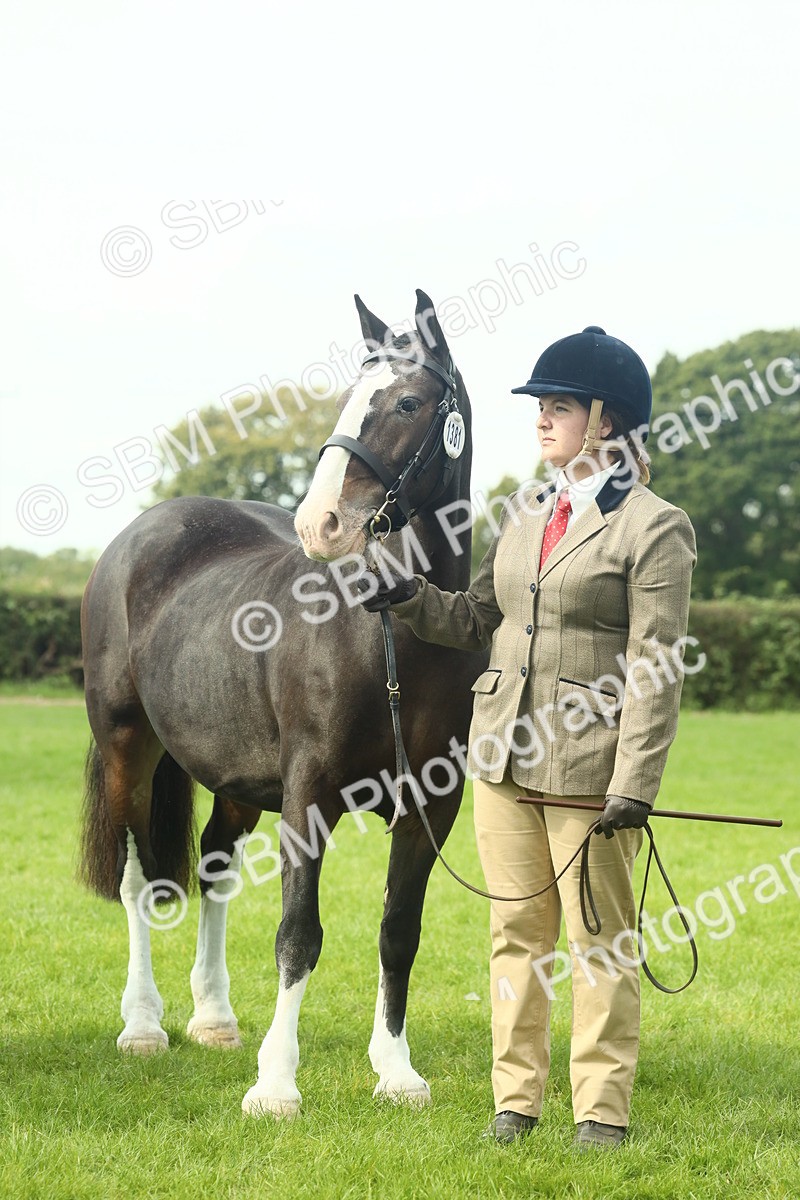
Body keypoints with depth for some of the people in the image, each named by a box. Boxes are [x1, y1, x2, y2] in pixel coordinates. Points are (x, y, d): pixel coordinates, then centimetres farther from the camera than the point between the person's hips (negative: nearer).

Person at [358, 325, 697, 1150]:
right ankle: (516, 1098, 20)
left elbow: (656, 672, -13)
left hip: (588, 764, -6)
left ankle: (601, 1110, 12)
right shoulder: (525, 515, 11)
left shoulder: (654, 529, -9)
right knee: (516, 932, 11)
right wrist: (410, 599, 1)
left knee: (599, 942, 3)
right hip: (505, 755, 6)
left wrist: (635, 785, -19)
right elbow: (478, 620, 19)